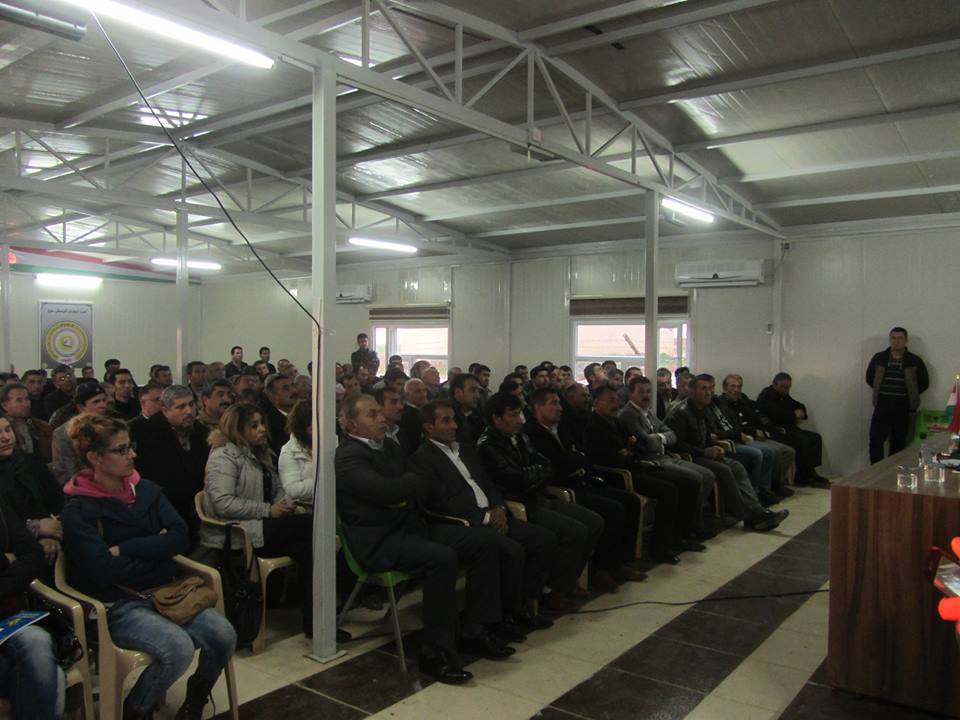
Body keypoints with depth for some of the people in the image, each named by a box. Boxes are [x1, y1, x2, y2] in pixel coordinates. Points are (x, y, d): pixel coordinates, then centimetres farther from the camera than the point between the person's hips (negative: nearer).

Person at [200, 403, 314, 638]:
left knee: (306, 546, -22)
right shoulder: (224, 456, -7)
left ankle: (312, 623, -20)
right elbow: (223, 503, -19)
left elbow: (276, 488, 26)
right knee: (309, 525, -23)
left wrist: (286, 503, 2)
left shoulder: (260, 453, 20)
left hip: (261, 529, 8)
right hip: (234, 535, -8)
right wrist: (268, 510, -17)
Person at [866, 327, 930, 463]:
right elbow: (870, 378, 14)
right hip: (882, 406, 1)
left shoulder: (915, 361, -1)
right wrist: (882, 392, 10)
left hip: (903, 409, -1)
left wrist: (910, 395, 7)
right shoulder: (878, 358, 4)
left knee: (898, 444, 8)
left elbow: (924, 383, 7)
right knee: (875, 441, -4)